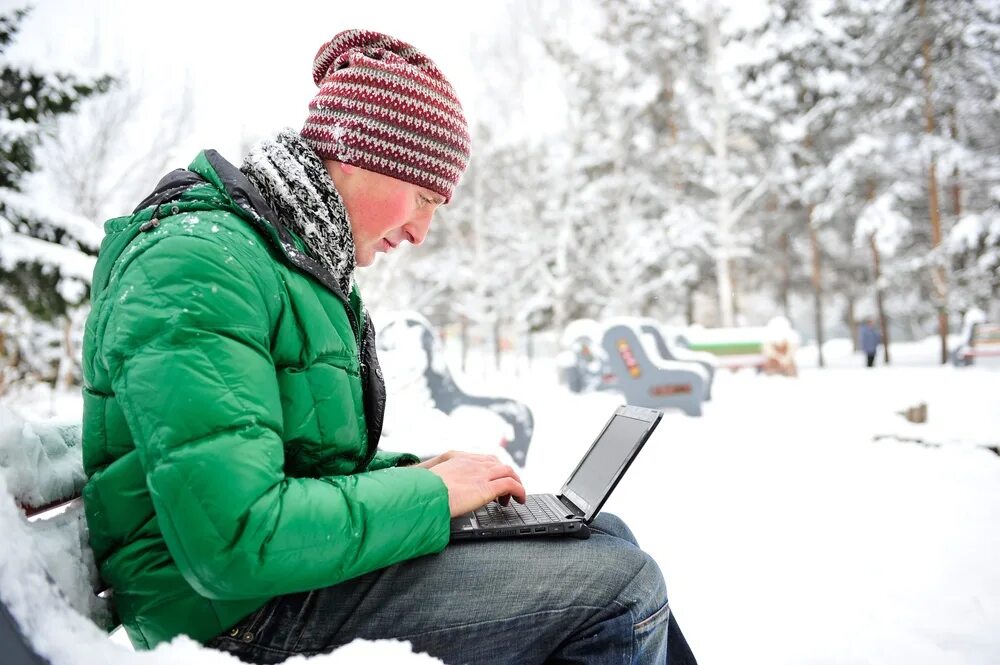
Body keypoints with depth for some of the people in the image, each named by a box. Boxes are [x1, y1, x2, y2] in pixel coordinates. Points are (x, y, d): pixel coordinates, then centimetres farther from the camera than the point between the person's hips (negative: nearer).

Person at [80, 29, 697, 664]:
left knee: (606, 538, 5)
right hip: (236, 608, -9)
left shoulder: (303, 260, 12)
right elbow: (235, 540, -28)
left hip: (299, 561, 9)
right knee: (622, 588, -14)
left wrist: (410, 472, 3)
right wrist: (428, 494, -18)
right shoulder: (198, 266, -20)